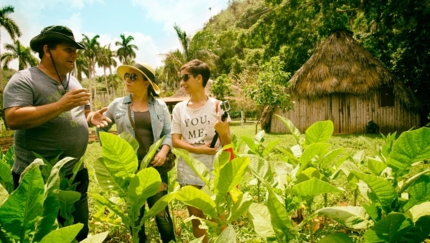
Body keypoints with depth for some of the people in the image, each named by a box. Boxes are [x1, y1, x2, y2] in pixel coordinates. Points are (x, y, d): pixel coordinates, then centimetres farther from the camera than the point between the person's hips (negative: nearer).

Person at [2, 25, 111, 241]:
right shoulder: (24, 80, -12)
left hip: (76, 175, 7)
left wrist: (92, 118, -7)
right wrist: (62, 105, -28)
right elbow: (13, 119, -24)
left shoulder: (73, 82, 11)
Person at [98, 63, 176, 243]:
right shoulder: (117, 105, 3)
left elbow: (168, 133, 4)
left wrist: (164, 150, -13)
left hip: (155, 166, -1)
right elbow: (101, 129, 14)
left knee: (161, 211, 3)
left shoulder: (160, 105, 3)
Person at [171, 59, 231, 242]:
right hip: (188, 172, 3)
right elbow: (175, 141, -2)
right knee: (197, 219, 14)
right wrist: (197, 149, -17)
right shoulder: (179, 108, 2)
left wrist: (222, 131, -29)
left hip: (213, 171, -2)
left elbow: (227, 143, -7)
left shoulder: (216, 106, -5)